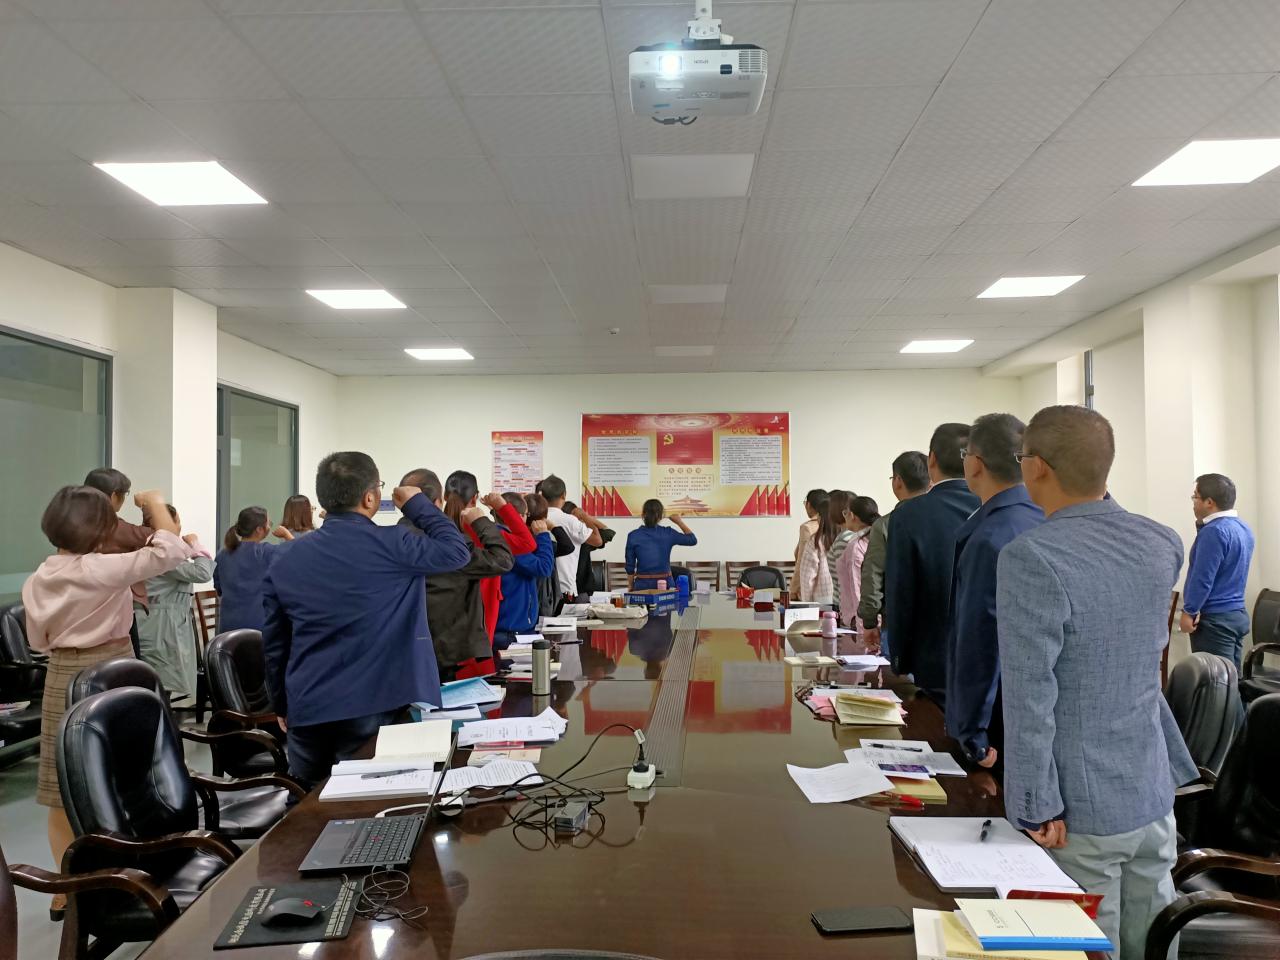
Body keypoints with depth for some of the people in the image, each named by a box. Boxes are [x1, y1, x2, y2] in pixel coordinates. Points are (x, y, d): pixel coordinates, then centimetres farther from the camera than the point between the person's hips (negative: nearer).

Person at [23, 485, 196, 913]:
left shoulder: (39, 579, 3)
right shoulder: (102, 570, -19)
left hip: (61, 679, 6)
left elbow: (39, 641, 13)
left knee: (64, 790, 12)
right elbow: (169, 550, -23)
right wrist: (155, 502, -9)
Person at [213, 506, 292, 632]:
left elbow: (219, 591, 14)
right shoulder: (266, 552, -12)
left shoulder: (222, 555, 6)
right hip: (259, 624, -6)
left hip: (229, 623, 6)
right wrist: (286, 534, 4)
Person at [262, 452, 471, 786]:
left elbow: (274, 644, 8)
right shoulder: (390, 546, -14)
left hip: (307, 711, 5)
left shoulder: (284, 560, 2)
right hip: (373, 709, -4)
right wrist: (417, 504, 9)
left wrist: (281, 705, 21)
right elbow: (457, 550, -2)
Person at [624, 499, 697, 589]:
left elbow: (630, 566, 1)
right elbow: (693, 540, 9)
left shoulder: (633, 536, -4)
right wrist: (679, 522, 16)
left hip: (643, 584, 0)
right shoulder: (668, 533, -3)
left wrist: (631, 587, 14)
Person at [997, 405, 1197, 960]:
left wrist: (1037, 806, -13)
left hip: (1081, 811, -6)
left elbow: (1029, 696, -22)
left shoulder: (1030, 558, -21)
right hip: (1153, 794, 6)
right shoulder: (1163, 545, 0)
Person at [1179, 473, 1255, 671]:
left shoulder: (1214, 531, -19)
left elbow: (1203, 578, -22)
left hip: (1214, 619, -9)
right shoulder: (1243, 527, 11)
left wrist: (1189, 612, -15)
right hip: (1237, 614, 9)